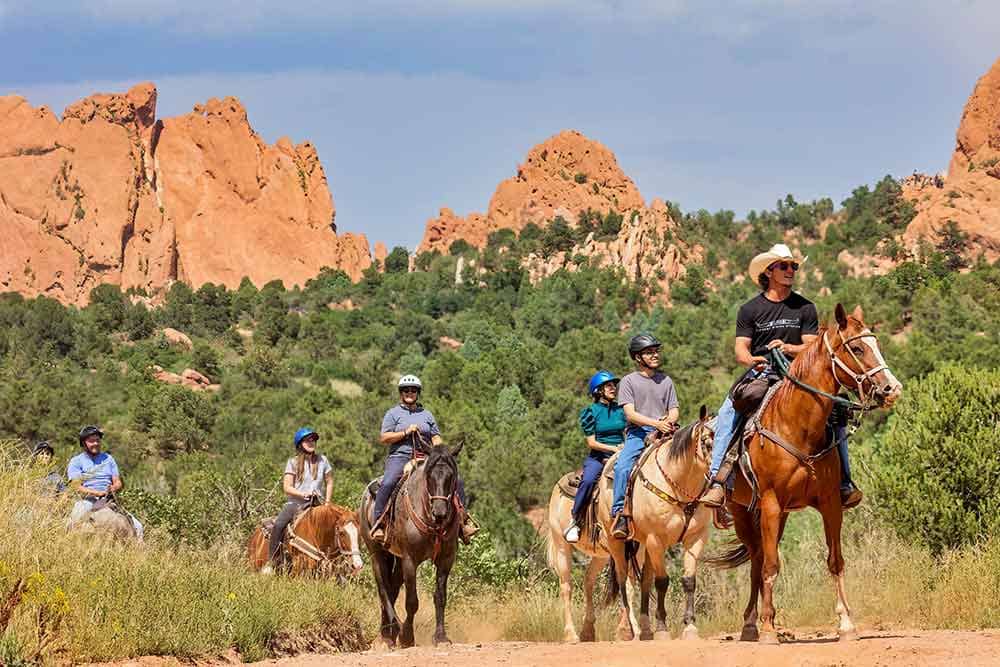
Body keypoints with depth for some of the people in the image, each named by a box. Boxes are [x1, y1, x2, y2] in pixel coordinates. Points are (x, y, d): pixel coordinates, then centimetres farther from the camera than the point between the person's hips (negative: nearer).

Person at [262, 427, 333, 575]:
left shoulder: (322, 460, 9)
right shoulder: (293, 462, 2)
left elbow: (329, 482, 17)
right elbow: (287, 488, -3)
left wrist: (327, 502, 5)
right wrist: (303, 494, -17)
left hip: (317, 503, 2)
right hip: (295, 503, -2)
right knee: (278, 525, -27)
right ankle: (271, 562, -23)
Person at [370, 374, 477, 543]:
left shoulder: (426, 414, 20)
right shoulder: (393, 413, 9)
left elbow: (436, 437, 17)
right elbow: (383, 438, -1)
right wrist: (406, 433, -11)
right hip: (399, 457, -3)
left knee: (457, 481, -10)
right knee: (387, 484, -32)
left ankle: (463, 520, -3)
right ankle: (377, 524, -27)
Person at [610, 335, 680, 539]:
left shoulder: (666, 380, 19)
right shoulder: (629, 381, 6)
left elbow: (674, 410, 15)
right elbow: (630, 414, -5)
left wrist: (669, 420, -11)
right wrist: (655, 423, -19)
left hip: (663, 434, 3)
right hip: (637, 433, -3)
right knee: (622, 467, -29)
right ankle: (620, 514, -28)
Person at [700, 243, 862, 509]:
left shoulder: (805, 308, 8)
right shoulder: (750, 310, 6)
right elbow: (740, 349, 1)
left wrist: (789, 349, -19)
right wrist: (751, 360, -23)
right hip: (760, 373, -1)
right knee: (728, 411, -29)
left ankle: (844, 482, -10)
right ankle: (717, 480, -31)